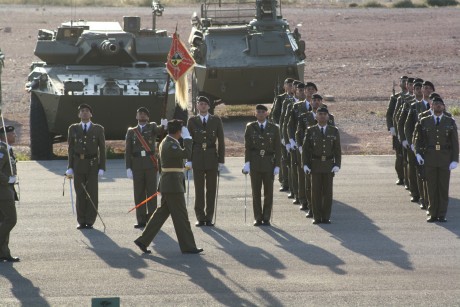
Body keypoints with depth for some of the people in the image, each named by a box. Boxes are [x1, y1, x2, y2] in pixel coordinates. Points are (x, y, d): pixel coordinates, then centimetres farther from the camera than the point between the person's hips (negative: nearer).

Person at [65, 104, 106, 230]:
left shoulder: (98, 129, 6)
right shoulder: (73, 129, 10)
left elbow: (102, 149, 4)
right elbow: (70, 148, 9)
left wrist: (102, 168, -4)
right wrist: (70, 167, 2)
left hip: (92, 164, -1)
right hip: (78, 164, 1)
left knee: (92, 193, -4)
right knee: (80, 194, 1)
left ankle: (90, 221, 2)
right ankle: (81, 221, 6)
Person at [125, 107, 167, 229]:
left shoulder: (152, 127, 11)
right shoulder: (131, 131, 12)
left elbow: (159, 131, -12)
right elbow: (128, 151, 9)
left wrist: (163, 126, -35)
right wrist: (128, 168, -1)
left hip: (150, 164, -1)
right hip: (137, 165, 1)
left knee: (151, 191, -2)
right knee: (139, 193, 1)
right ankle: (141, 220, 4)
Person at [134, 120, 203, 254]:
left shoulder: (166, 142, 14)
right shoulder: (170, 145, -19)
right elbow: (186, 154, -28)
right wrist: (187, 138, -19)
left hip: (168, 184, 10)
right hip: (173, 184, -10)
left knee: (162, 213, 12)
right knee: (181, 216, -3)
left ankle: (143, 241, 12)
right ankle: (188, 247, 2)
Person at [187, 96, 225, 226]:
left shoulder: (216, 121, 5)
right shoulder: (192, 121, 6)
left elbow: (221, 141, 5)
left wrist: (221, 160, -1)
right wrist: (188, 160, -2)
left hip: (212, 158, 0)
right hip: (197, 158, 0)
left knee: (211, 189, 1)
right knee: (199, 189, 0)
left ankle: (209, 217, 7)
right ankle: (200, 217, 5)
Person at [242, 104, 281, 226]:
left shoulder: (274, 129, 4)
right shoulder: (250, 128, 5)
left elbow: (277, 148, 3)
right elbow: (247, 146, 2)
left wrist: (277, 165, -3)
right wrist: (247, 162, -8)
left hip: (269, 163, 0)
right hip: (254, 163, 0)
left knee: (268, 192, 0)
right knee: (256, 192, 2)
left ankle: (266, 218, 7)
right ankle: (258, 218, 7)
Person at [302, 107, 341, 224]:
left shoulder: (334, 131, 6)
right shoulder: (311, 131, 4)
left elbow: (337, 150, 5)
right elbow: (305, 149, 4)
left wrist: (337, 165, -5)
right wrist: (305, 164, -5)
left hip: (329, 165, 0)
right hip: (315, 165, 0)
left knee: (327, 192, 1)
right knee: (316, 191, 0)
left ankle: (326, 217, 7)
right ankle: (317, 217, 6)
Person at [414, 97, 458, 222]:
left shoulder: (450, 122, 5)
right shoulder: (424, 122, 6)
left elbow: (455, 142, 3)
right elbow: (419, 139, 10)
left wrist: (455, 160, -4)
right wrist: (418, 153, -6)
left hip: (445, 159, 0)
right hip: (429, 158, 0)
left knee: (444, 187, 2)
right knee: (431, 187, 2)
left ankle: (442, 214, 8)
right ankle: (432, 213, 8)